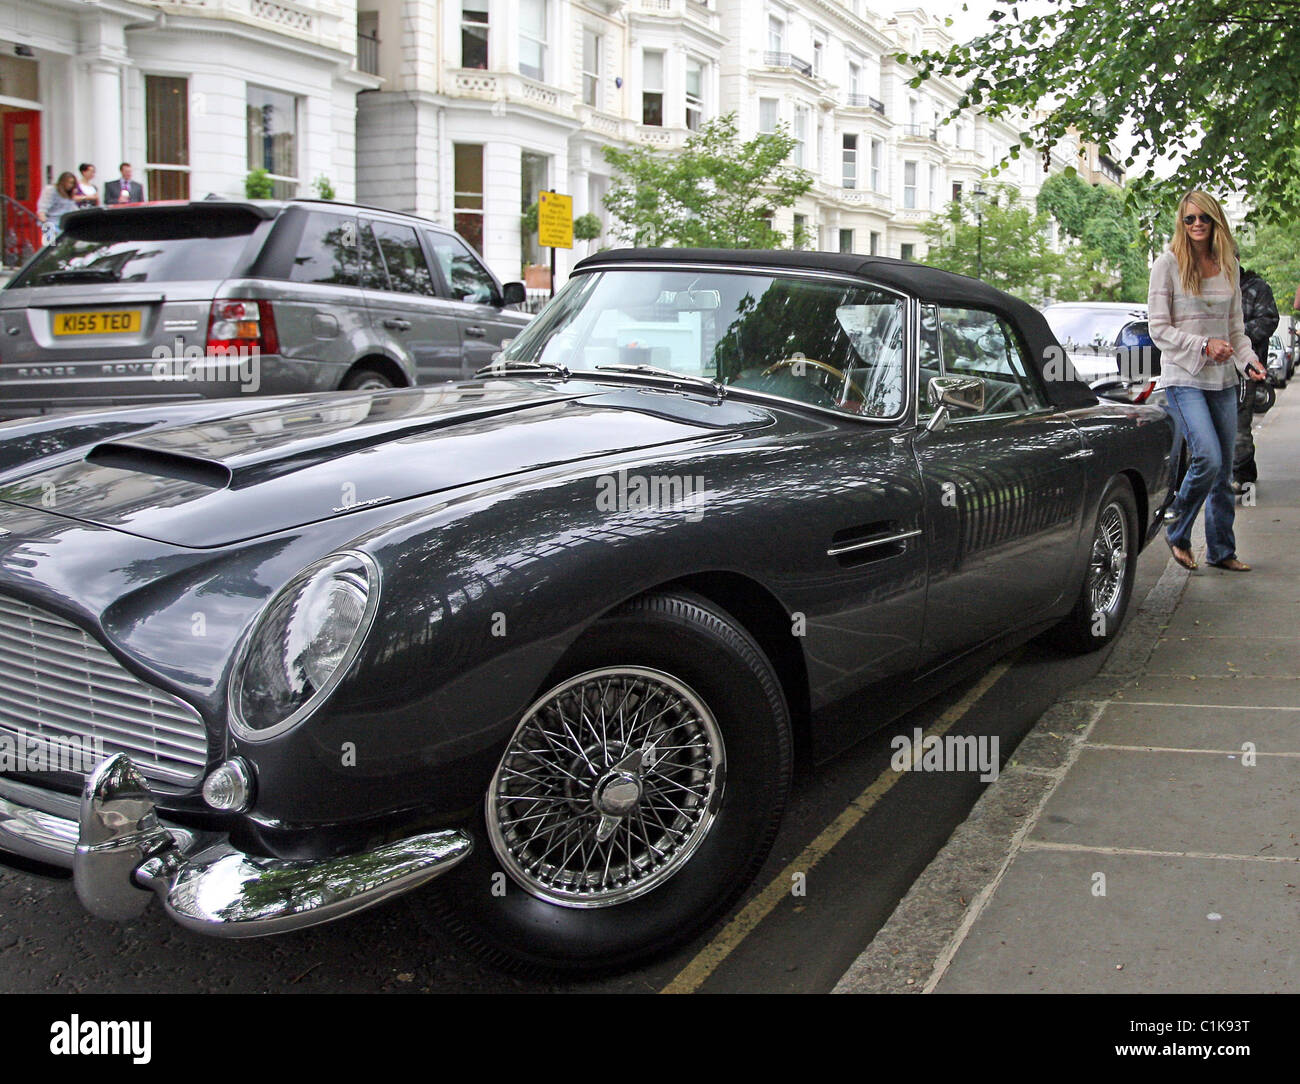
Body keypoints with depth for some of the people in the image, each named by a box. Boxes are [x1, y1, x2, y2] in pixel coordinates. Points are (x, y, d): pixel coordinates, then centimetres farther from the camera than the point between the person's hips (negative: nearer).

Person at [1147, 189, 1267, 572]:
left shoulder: (1228, 267, 11)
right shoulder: (1169, 264, -4)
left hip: (1222, 380, 6)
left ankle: (1221, 550, 18)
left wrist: (1248, 360, -2)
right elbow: (1158, 329, -7)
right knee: (1208, 458, -19)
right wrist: (1204, 346, -18)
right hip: (1183, 378, -5)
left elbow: (1235, 327, 16)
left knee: (1223, 469, 7)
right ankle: (1177, 532, 4)